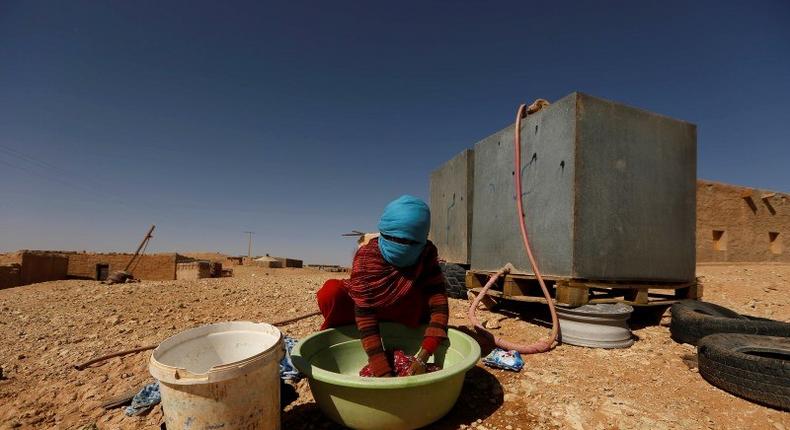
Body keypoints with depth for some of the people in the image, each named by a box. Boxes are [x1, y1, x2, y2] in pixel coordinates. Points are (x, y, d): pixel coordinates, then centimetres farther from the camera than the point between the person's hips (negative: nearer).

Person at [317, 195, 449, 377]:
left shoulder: (427, 255, -22)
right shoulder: (367, 257, -32)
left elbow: (438, 303, -30)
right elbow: (365, 315, -38)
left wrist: (422, 358, -42)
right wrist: (384, 371, -45)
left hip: (401, 316, 4)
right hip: (363, 307, -3)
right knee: (331, 292, -31)